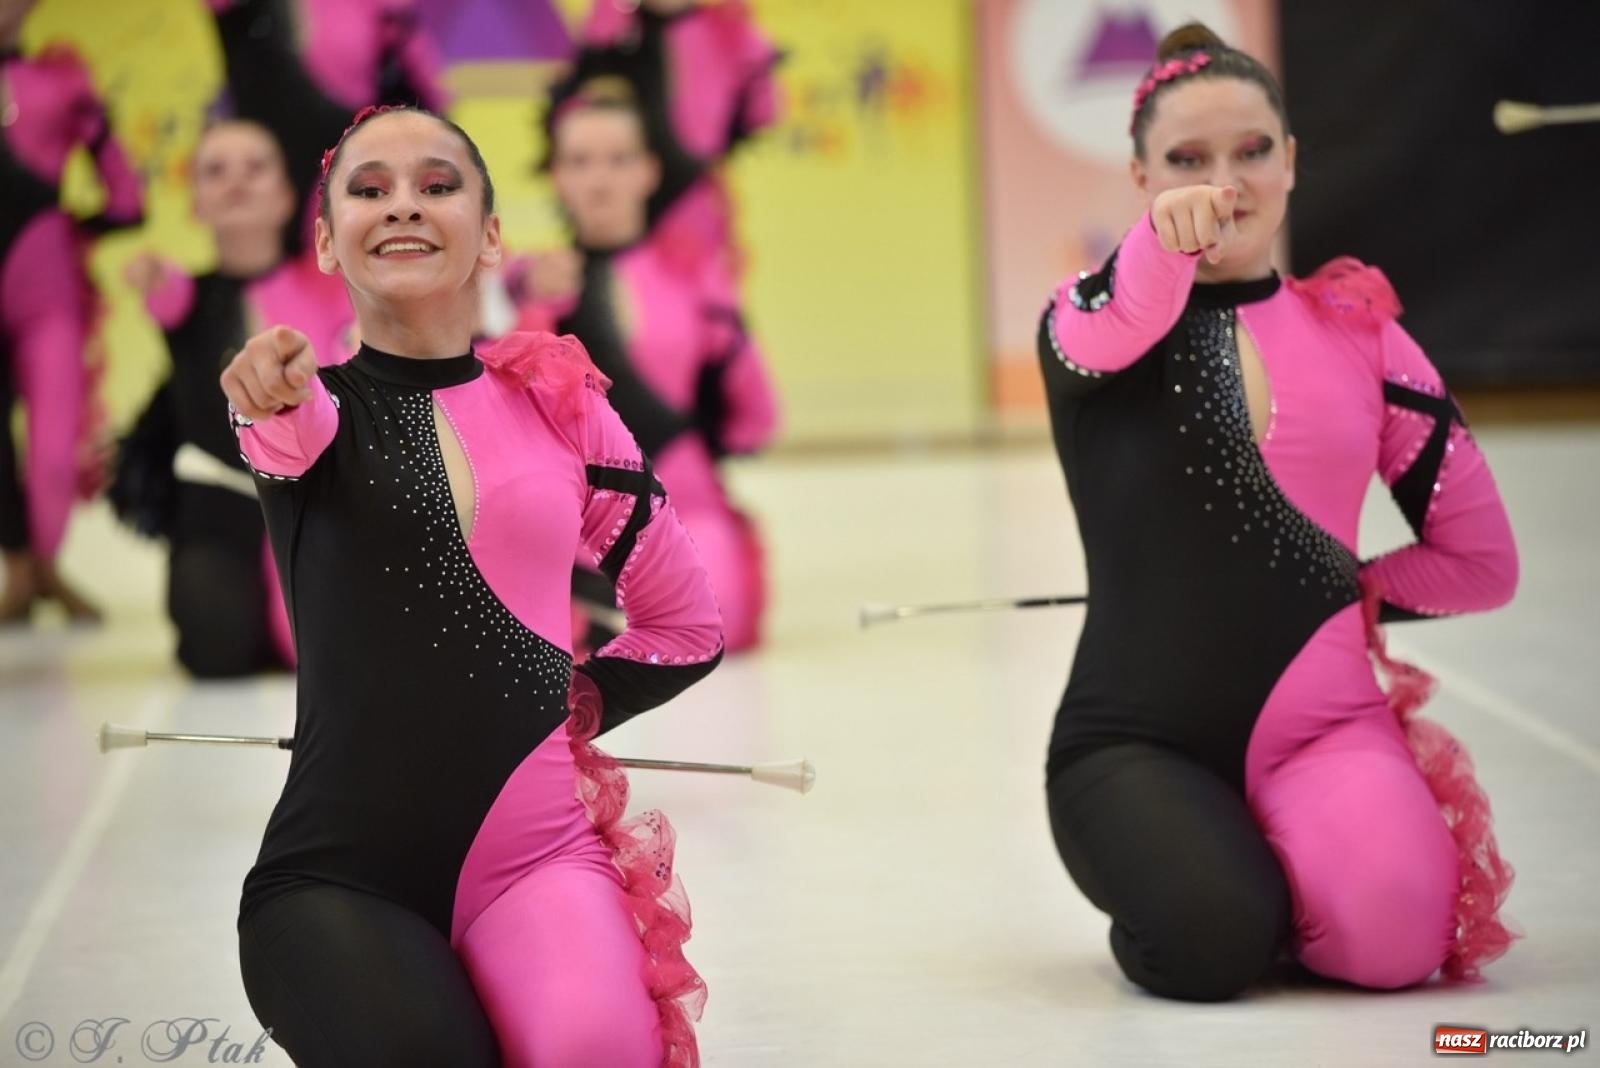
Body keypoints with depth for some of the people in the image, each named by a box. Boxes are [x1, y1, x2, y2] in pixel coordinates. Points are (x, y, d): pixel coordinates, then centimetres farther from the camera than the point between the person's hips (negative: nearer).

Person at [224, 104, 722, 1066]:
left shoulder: (561, 407, 8)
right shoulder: (315, 404, 4)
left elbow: (689, 625, 20)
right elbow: (296, 439, -23)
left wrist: (568, 706, 8)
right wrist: (276, 399, -45)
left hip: (538, 852, 1)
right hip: (338, 874, 0)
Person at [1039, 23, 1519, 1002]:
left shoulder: (1357, 332, 7)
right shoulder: (1091, 320, 1)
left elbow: (1483, 562, 11)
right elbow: (1104, 338, -28)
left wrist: (1343, 594, 3)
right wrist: (1165, 244, -48)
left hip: (1321, 724, 1)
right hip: (1138, 738, -1)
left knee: (1393, 937, -27)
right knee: (1211, 945, -29)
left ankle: (1272, 860, 9)